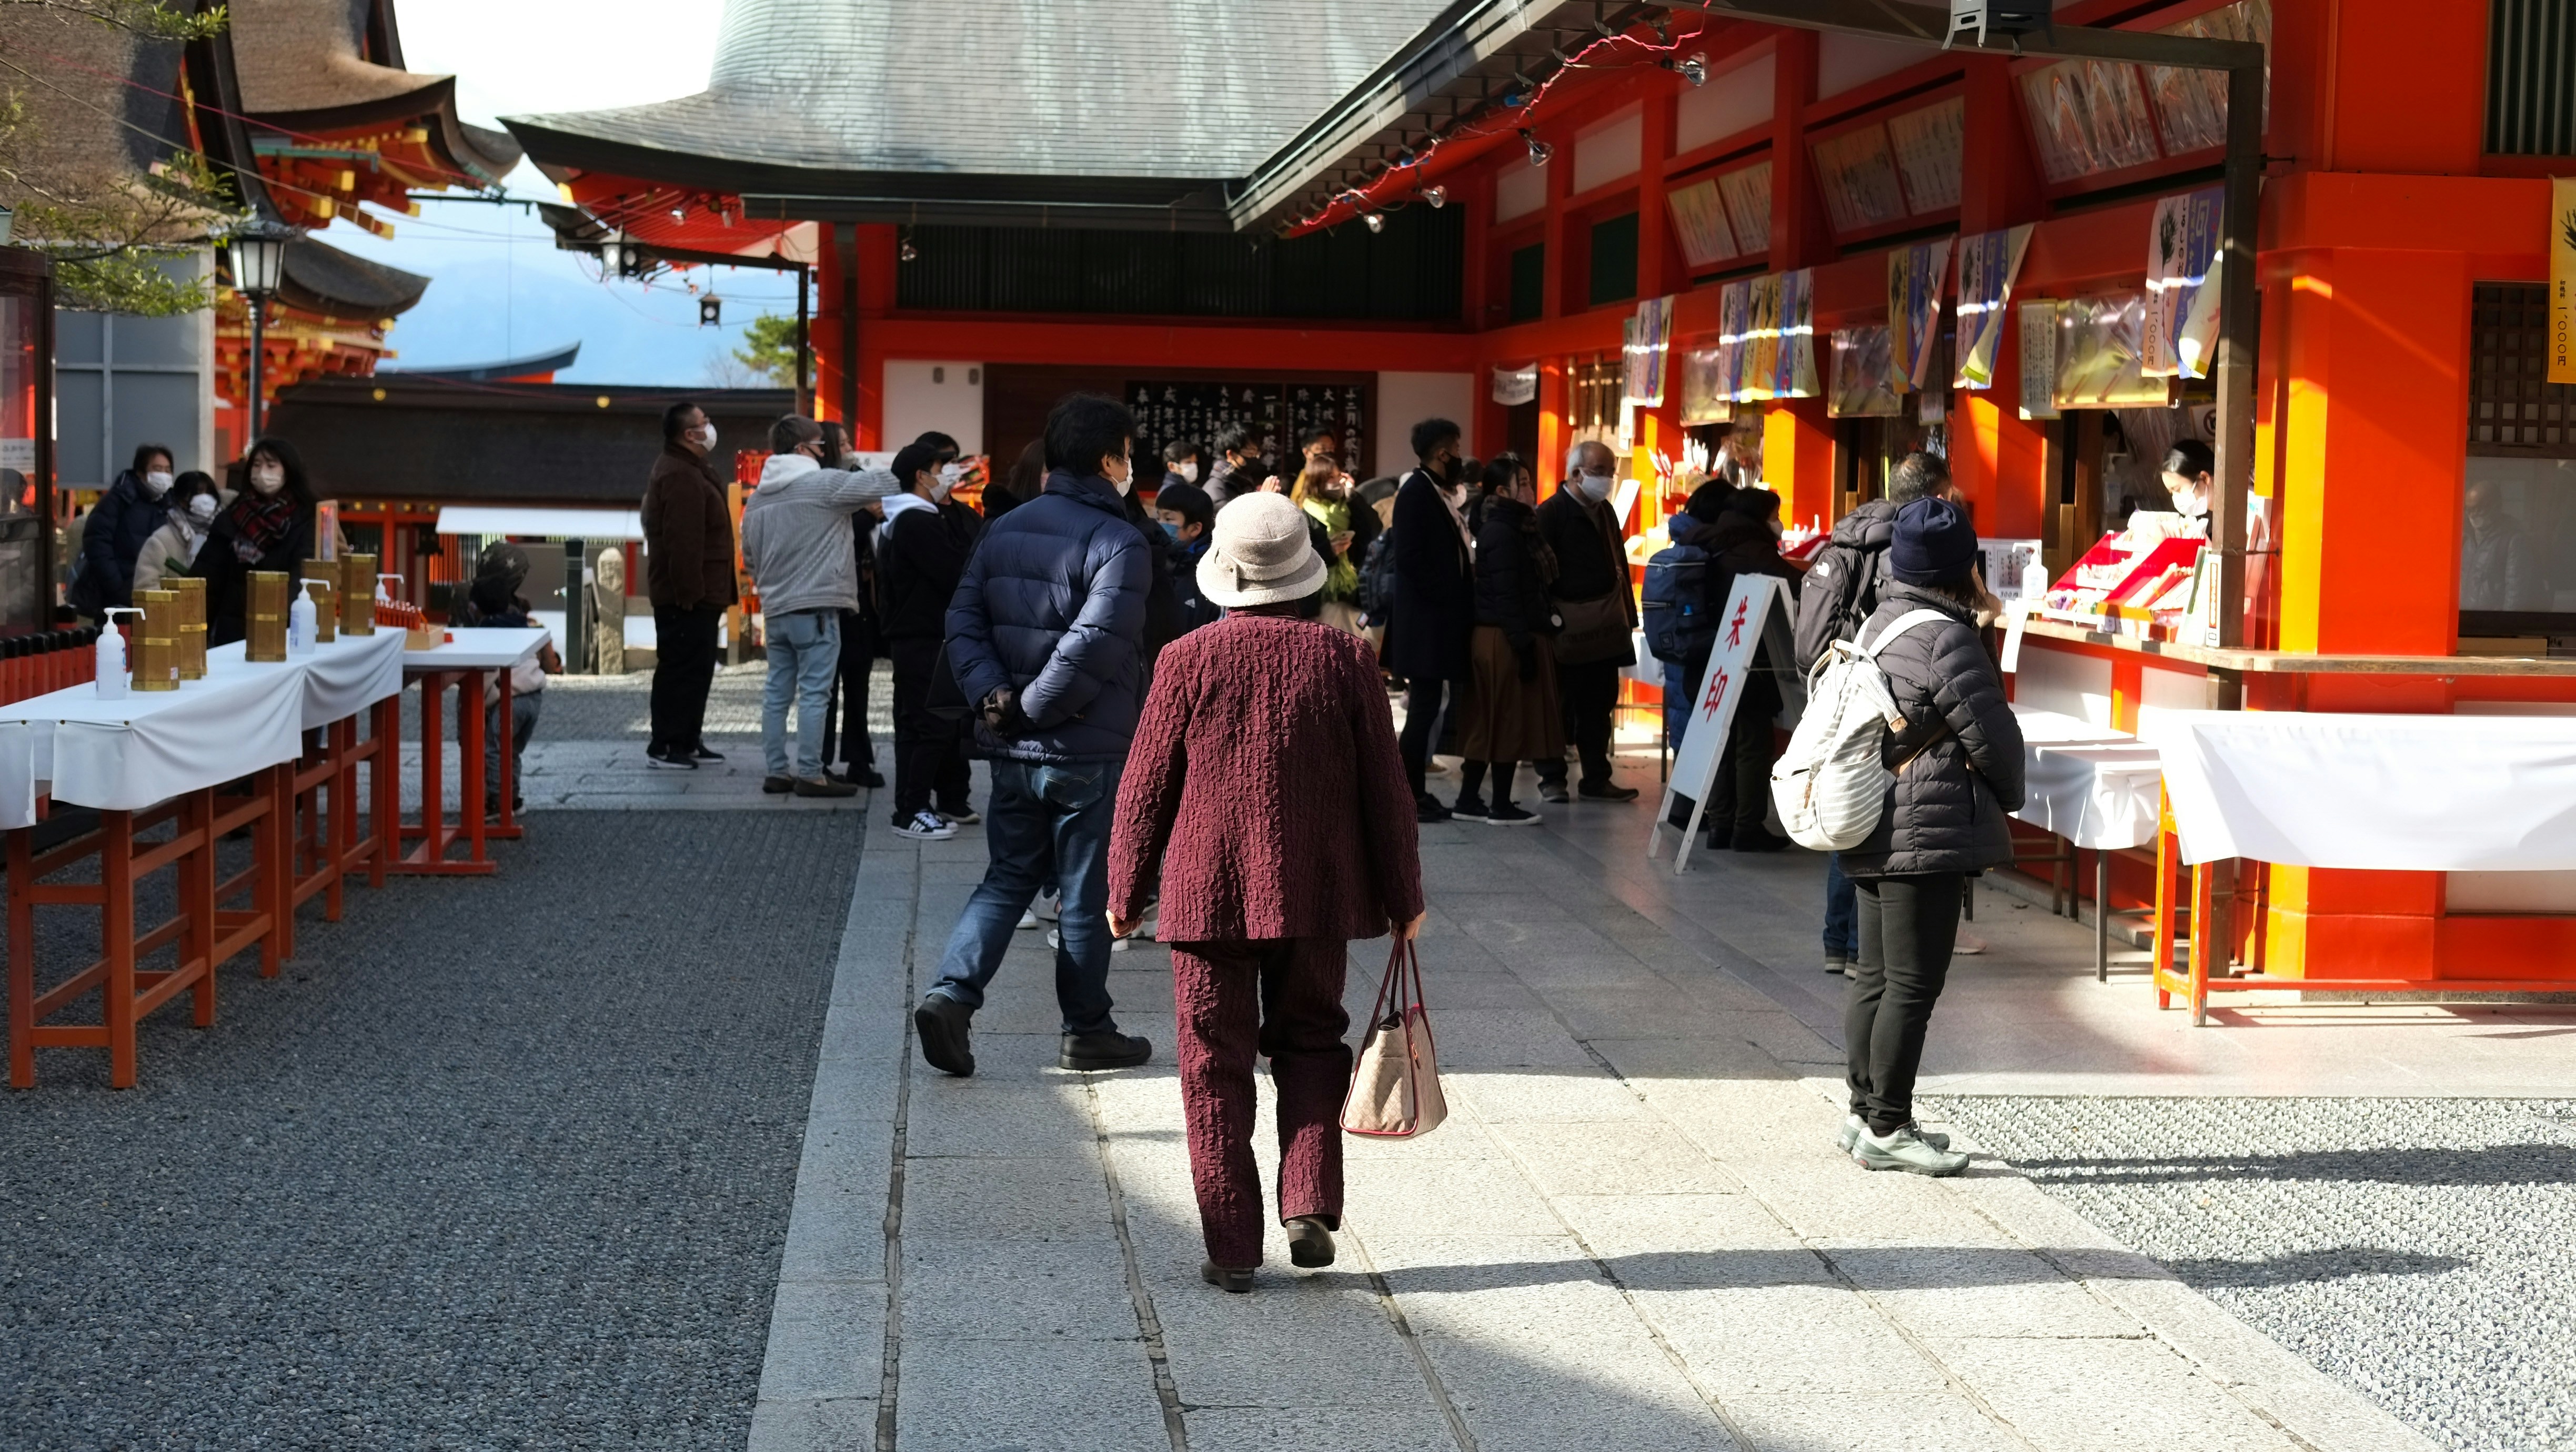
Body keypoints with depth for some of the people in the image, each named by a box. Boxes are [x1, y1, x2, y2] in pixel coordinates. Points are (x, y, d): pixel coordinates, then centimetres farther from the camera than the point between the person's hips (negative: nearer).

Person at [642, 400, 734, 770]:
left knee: (696, 668, 15)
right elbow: (682, 542, -24)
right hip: (687, 598, -11)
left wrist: (718, 591, 22)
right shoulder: (681, 476, -18)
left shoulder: (690, 470, 18)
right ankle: (667, 746, -4)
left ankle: (687, 741, 22)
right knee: (682, 668, -8)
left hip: (693, 596, 11)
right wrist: (690, 594, -26)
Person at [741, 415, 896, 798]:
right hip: (815, 607, -7)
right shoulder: (824, 484, -10)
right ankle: (810, 775, -4)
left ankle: (776, 772, 15)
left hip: (775, 609, 7)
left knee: (778, 692, 11)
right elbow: (879, 484, -10)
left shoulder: (756, 499, 14)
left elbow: (750, 557, 21)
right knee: (814, 693, -4)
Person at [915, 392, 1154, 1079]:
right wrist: (1033, 709, -15)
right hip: (1088, 752, -6)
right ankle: (1087, 1032, 17)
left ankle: (951, 993, -4)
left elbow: (963, 622, 4)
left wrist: (991, 695, -5)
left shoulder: (1004, 531, 9)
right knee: (1088, 894, 7)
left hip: (1013, 753, 6)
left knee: (1006, 880, 14)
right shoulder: (1118, 542, -14)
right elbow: (1093, 647, -24)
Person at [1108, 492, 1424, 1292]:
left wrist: (1126, 892, 11)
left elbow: (1146, 785, -1)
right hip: (1315, 892, 1)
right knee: (1309, 1043, 18)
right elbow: (1383, 785, 2)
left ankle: (1232, 1247, 6)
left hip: (1207, 891, -1)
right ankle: (1309, 1207, 3)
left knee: (1216, 1067, 6)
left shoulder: (1189, 659, -6)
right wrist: (1403, 893, 12)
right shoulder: (1343, 657, -3)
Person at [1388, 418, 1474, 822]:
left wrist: (1461, 599, 7)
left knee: (1426, 706, 11)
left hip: (1441, 621, 9)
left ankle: (1414, 792, 15)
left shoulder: (1440, 493, 15)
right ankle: (1408, 796, -2)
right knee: (1425, 706, -6)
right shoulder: (1416, 491, -12)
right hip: (1425, 621, -9)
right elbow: (1409, 558, -19)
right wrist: (1446, 595, -17)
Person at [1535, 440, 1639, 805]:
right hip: (1567, 632, -7)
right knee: (1561, 706, 1)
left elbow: (1618, 564, 17)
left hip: (1605, 630, 7)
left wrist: (1626, 616, 11)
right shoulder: (1552, 513, -9)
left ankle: (1596, 779, 16)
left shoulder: (1605, 511, 15)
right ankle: (1551, 779, 9)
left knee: (1599, 706, 10)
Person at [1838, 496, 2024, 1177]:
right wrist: (2008, 795, 7)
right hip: (1929, 833, -10)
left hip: (1874, 832, 10)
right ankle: (1886, 1128, 0)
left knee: (1875, 976, 15)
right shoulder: (1946, 640, -16)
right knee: (1913, 985, -4)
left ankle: (1866, 1113, 23)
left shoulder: (1877, 625, 13)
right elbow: (1992, 736, -14)